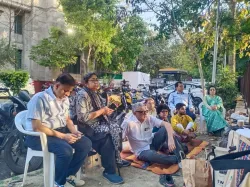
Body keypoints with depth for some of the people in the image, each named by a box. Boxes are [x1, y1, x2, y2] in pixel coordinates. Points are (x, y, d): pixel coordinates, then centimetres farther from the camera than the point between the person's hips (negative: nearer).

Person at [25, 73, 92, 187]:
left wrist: (74, 131, -2)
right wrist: (62, 136, -24)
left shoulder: (64, 99, 10)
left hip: (61, 131, 9)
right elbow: (36, 127, -22)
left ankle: (69, 175, 9)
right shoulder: (40, 98, -16)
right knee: (66, 150, -32)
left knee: (86, 144, -5)